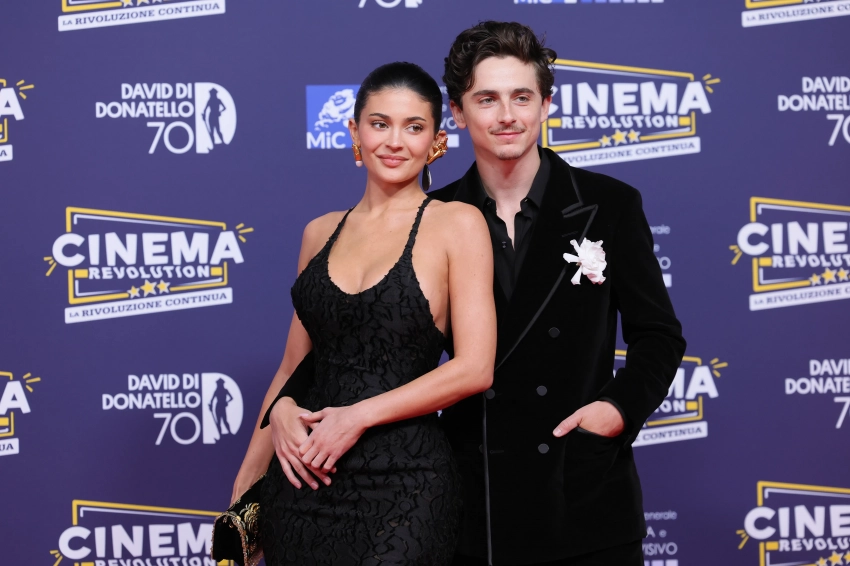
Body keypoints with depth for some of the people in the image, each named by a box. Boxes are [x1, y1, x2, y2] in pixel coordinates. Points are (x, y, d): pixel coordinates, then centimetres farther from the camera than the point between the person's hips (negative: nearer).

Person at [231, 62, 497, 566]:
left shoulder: (457, 223, -3)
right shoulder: (321, 233, 10)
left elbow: (475, 368, -9)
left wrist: (360, 416, -12)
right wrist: (246, 483, 12)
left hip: (401, 485, -4)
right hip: (304, 482, 4)